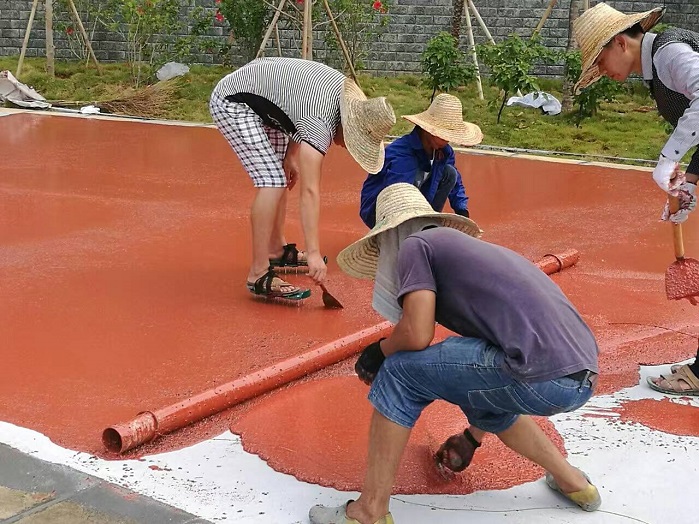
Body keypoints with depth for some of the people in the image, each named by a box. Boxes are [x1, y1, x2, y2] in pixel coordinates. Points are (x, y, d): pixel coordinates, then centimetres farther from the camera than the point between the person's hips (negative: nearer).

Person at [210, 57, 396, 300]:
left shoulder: (346, 89, -3)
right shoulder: (319, 124, -29)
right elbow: (310, 192, -33)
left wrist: (290, 156, 6)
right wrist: (314, 253, -35)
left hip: (258, 102, 10)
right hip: (232, 102, -10)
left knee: (283, 175, 14)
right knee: (272, 180, -19)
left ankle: (276, 250, 27)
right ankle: (259, 275, -18)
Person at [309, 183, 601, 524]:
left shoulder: (415, 243, 6)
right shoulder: (465, 247, 30)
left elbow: (417, 335, -8)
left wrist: (378, 353, 16)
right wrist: (473, 436, 50)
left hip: (546, 377, -9)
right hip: (583, 376, 9)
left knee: (400, 372, 2)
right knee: (481, 390, 34)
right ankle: (571, 481, 36)